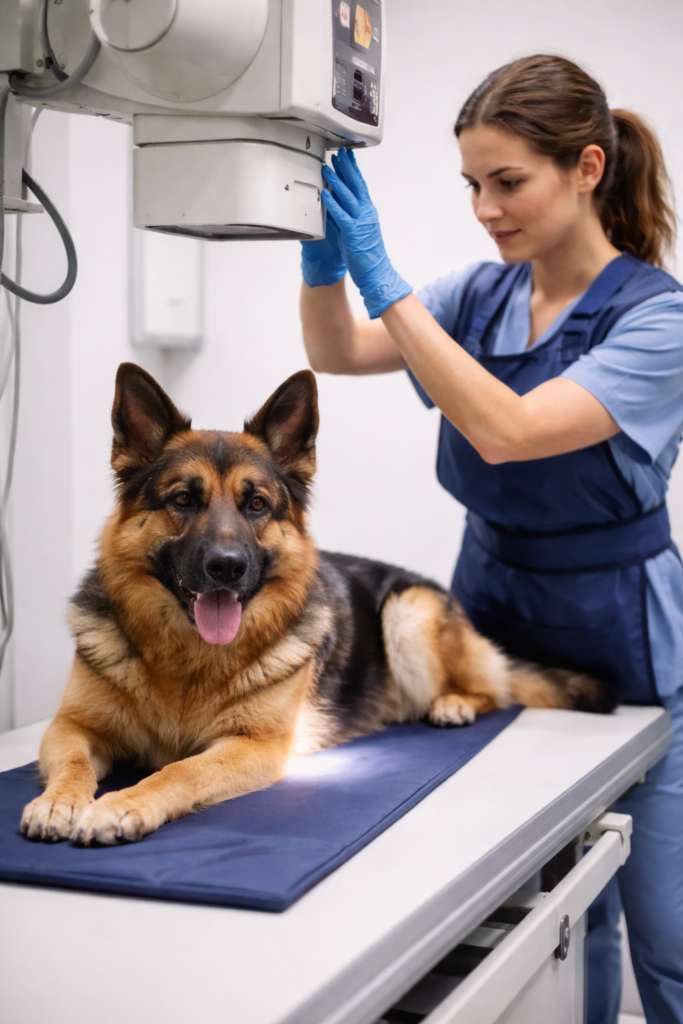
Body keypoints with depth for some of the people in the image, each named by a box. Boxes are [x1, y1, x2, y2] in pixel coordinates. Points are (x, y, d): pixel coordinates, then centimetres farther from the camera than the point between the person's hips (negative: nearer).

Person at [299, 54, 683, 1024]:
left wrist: (382, 277, -29)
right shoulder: (485, 293, 2)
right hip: (496, 613, 5)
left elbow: (507, 430, -28)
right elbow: (338, 352, 0)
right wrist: (323, 252, -19)